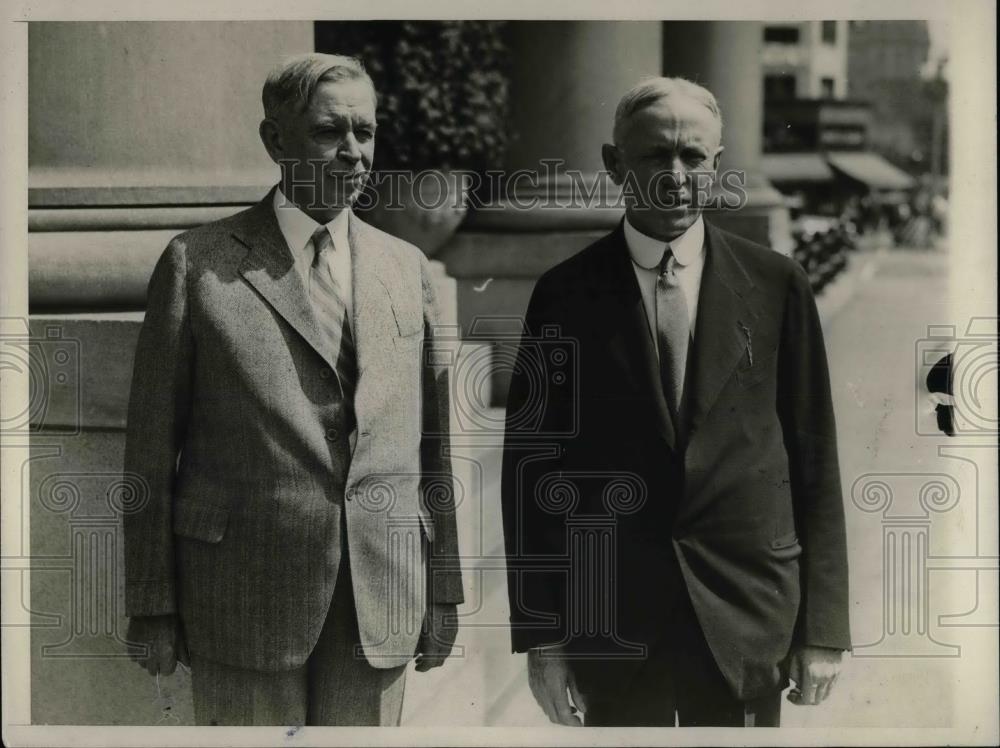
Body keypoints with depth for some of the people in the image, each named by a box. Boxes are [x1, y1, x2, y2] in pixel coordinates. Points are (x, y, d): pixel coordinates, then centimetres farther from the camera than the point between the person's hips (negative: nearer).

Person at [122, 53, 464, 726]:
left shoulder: (408, 268, 10)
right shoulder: (198, 263, -1)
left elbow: (431, 444, 12)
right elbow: (152, 451, -1)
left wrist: (443, 592, 11)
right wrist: (152, 607, -2)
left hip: (382, 597, 3)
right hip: (245, 592, -3)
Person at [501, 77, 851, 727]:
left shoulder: (777, 286, 1)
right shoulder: (565, 294, -1)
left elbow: (814, 459, 3)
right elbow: (530, 463, 1)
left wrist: (824, 627, 1)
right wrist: (541, 634, -2)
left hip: (747, 621, 0)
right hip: (610, 621, 0)